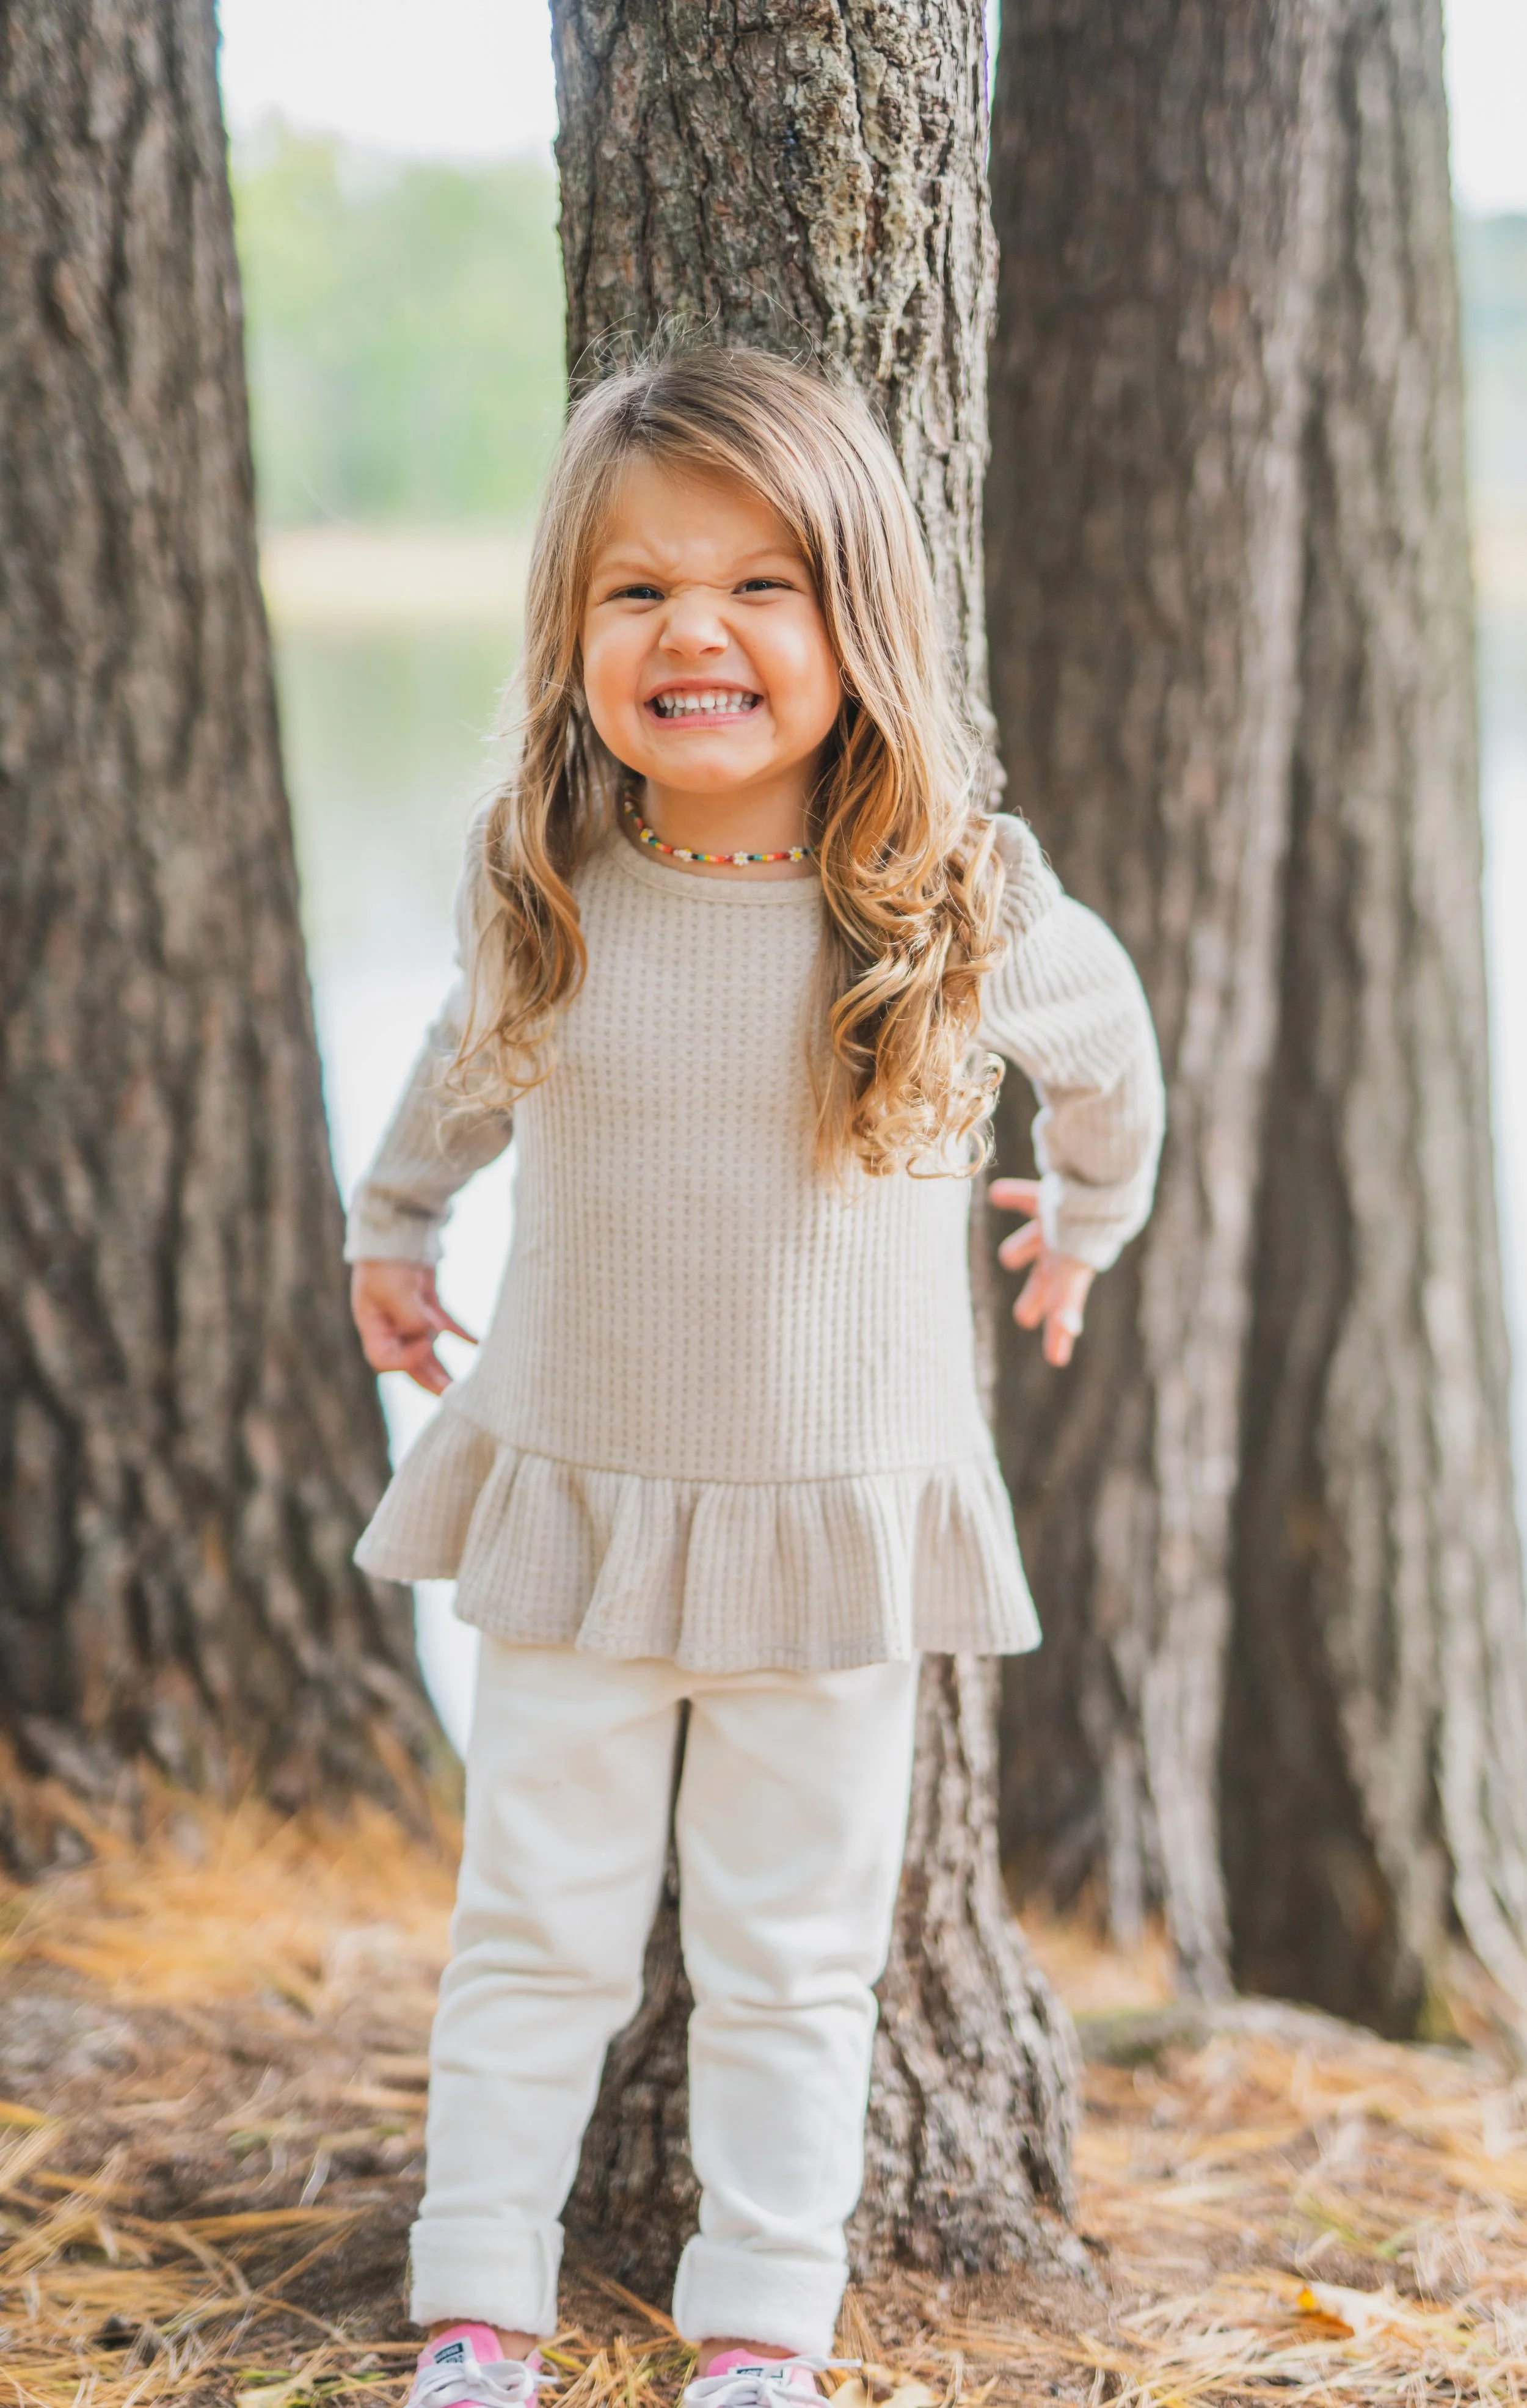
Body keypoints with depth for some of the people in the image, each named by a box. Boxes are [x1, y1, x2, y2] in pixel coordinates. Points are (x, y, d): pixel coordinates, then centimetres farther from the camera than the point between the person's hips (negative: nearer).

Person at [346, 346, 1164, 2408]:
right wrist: (392, 1221, 27)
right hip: (569, 1502, 1)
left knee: (793, 1962, 9)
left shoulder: (966, 906, -13)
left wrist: (1090, 1213, 25)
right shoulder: (544, 897, -8)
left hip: (838, 1526, -1)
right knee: (533, 1931, 9)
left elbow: (1101, 1036, 10)